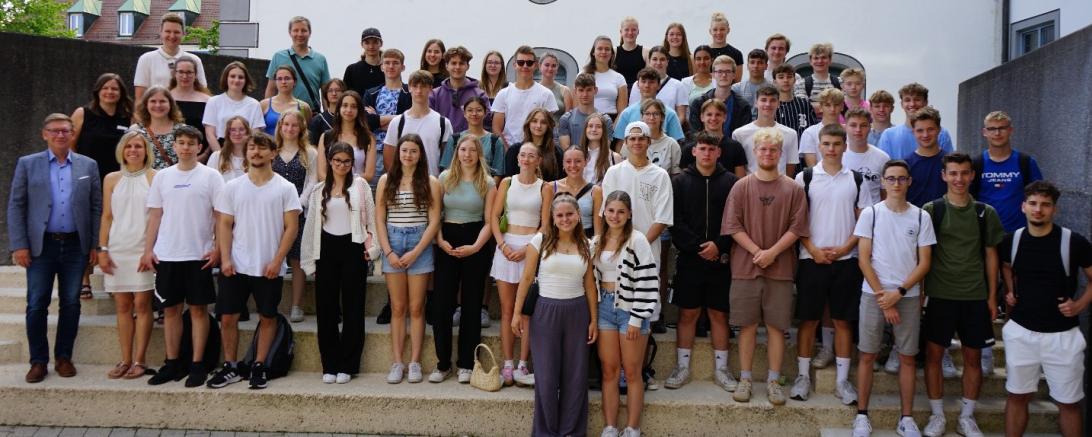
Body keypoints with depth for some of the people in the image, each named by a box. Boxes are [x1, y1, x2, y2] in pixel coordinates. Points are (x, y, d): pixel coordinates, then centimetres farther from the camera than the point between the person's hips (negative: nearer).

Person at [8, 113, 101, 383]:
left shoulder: (88, 165, 6)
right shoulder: (27, 164, 4)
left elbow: (96, 207, 6)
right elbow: (16, 206, 1)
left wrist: (96, 245, 0)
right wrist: (19, 246, -6)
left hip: (76, 246, 1)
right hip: (40, 245, -1)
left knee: (71, 304, 6)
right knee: (36, 305, 2)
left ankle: (64, 358, 18)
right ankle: (38, 361, 13)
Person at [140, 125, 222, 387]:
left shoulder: (210, 176, -1)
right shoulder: (162, 176, 9)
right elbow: (155, 216, 11)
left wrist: (218, 248, -10)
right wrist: (148, 250, 5)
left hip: (199, 255, -3)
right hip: (167, 255, 3)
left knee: (198, 308, 2)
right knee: (170, 309, 9)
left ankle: (197, 365, 9)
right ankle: (172, 363, 19)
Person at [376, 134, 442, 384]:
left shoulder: (430, 183, 1)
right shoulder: (386, 180, 6)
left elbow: (434, 222, -3)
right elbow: (379, 219, 4)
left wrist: (415, 253, -9)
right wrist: (389, 252, -6)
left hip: (420, 244, -1)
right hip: (392, 244, 1)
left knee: (416, 308, 3)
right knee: (397, 308, 5)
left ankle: (415, 362, 10)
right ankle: (396, 363, 10)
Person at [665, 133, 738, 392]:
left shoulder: (731, 182, 3)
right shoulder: (680, 182, 3)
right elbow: (676, 222, -4)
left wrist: (719, 245, -14)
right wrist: (698, 247, -12)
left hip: (721, 259, 0)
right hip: (689, 259, 0)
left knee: (719, 314, 8)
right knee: (688, 313, 6)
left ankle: (721, 369, 18)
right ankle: (682, 368, 17)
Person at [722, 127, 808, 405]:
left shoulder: (793, 189, 4)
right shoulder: (741, 187, 3)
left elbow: (796, 227, -1)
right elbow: (733, 226, -2)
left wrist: (773, 252, -12)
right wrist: (756, 251, -12)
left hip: (780, 268, 0)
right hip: (745, 267, 0)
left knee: (776, 326, 4)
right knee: (747, 325, 5)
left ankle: (773, 381, 14)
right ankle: (745, 380, 14)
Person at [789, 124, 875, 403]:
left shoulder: (856, 180, 6)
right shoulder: (805, 178, 2)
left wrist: (845, 248, -7)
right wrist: (813, 250, -9)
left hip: (846, 259, 1)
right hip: (812, 258, -1)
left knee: (843, 320, 6)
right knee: (809, 319, 3)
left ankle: (842, 380, 14)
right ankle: (803, 376, 13)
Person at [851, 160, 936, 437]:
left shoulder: (921, 217, 3)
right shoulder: (870, 213, 0)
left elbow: (924, 263, 1)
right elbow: (864, 259, -3)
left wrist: (898, 293, -9)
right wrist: (883, 297, -8)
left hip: (909, 296, 1)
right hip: (874, 294, -1)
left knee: (907, 357, 6)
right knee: (867, 355, 3)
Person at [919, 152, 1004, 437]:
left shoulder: (985, 213, 5)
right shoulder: (931, 210, -2)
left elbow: (990, 255, 9)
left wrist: (992, 296, 5)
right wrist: (919, 291, -4)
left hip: (975, 296, 2)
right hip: (939, 295, -2)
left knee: (973, 357, 8)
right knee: (933, 353, 2)